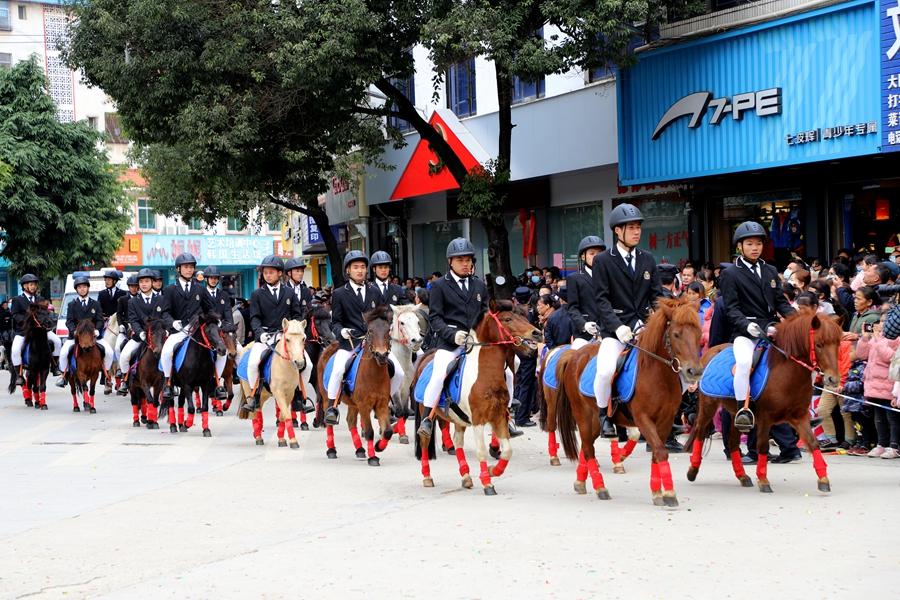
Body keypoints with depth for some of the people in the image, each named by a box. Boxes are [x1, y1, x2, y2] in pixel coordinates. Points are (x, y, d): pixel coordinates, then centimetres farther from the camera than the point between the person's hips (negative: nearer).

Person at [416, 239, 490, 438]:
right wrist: (453, 334, -17)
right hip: (449, 342, -4)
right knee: (438, 375, -28)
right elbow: (434, 317, -3)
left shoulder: (479, 285, 17)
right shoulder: (440, 285, 3)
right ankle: (428, 420, -19)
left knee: (506, 373, -2)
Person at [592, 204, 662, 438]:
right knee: (605, 370, -29)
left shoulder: (648, 259, 14)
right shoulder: (602, 261, 1)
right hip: (615, 329, -4)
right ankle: (602, 415, -2)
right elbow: (602, 300, -5)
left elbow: (657, 295, 11)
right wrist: (618, 326, -19)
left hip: (644, 327, 4)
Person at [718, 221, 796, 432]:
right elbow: (731, 308, -5)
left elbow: (781, 302, 18)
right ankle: (743, 410, -30)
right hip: (745, 333, -5)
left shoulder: (771, 272, 21)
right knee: (744, 361, -35)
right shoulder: (730, 275, 4)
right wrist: (747, 325, -23)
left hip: (772, 330, 5)